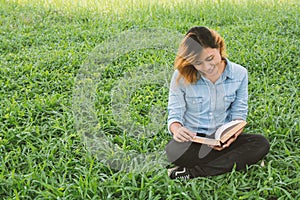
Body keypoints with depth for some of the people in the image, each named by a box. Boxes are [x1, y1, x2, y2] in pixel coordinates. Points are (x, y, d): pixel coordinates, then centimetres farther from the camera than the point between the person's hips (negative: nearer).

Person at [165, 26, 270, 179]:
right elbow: (174, 114, -6)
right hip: (192, 139, -3)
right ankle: (235, 161, -17)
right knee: (174, 152, -36)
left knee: (261, 144, -24)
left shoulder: (239, 73, -5)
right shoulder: (181, 76, -11)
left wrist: (234, 132, -20)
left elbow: (239, 112, 3)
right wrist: (177, 129, -31)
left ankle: (193, 172, -24)